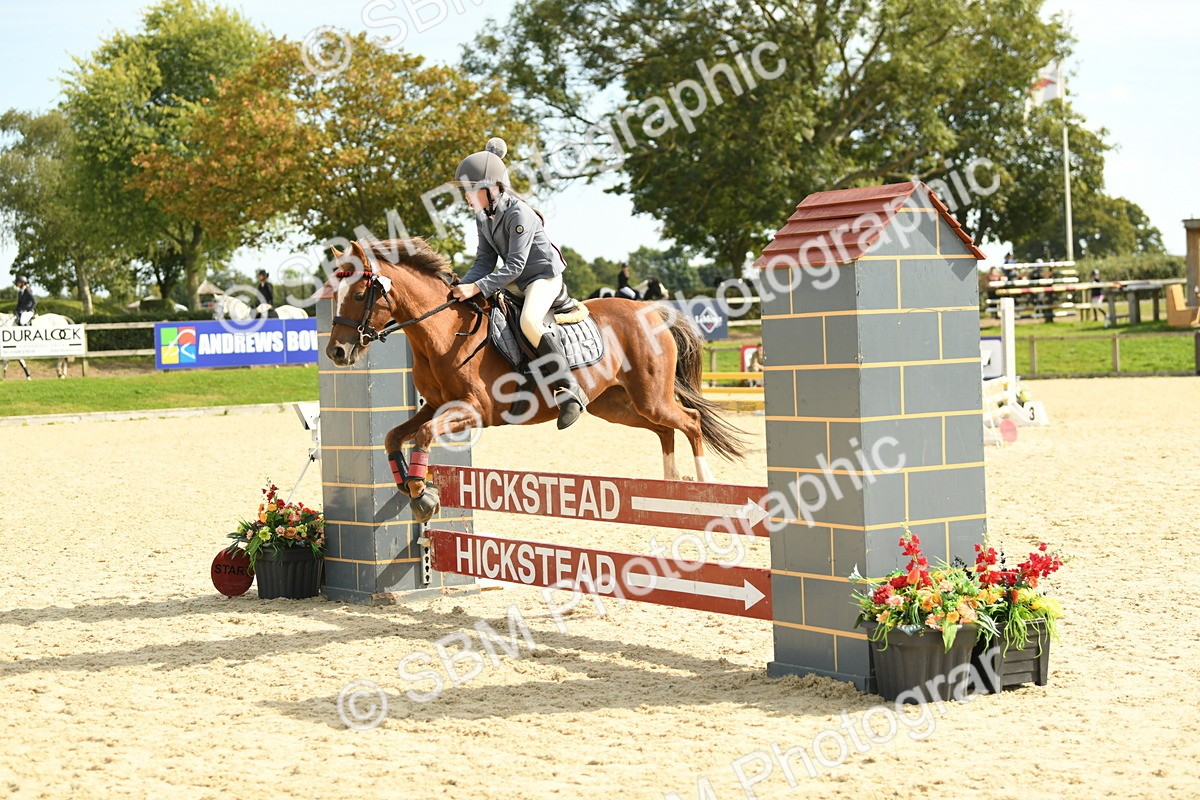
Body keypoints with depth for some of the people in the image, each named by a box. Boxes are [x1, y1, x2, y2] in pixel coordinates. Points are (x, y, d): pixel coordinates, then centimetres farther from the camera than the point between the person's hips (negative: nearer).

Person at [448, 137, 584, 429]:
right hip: (516, 281, 10)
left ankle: (569, 391, -28)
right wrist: (463, 286, -16)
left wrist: (476, 287, -33)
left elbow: (514, 265, -27)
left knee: (529, 322, -35)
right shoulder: (482, 218, 3)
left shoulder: (519, 214, -23)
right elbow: (485, 261, 3)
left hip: (544, 276, -10)